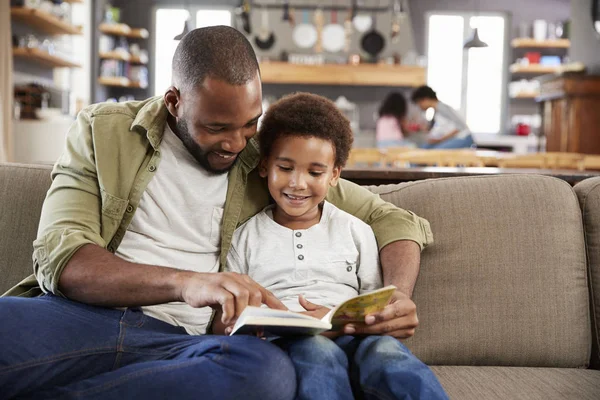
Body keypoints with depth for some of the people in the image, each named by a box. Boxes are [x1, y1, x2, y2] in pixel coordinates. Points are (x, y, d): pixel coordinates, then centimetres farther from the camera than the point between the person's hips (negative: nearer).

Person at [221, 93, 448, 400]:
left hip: (350, 338, 1)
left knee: (385, 350, -35)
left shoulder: (356, 232, 18)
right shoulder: (245, 237, 16)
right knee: (317, 351, -37)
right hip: (284, 345, -1)